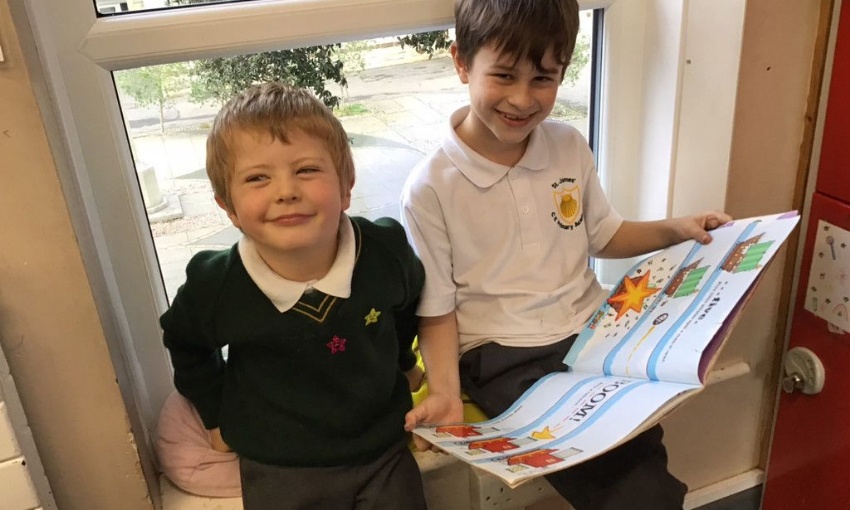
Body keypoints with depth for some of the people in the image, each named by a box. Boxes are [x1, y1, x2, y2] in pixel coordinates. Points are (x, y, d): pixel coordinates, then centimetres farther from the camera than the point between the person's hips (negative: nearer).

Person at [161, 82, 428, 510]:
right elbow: (184, 344, 4)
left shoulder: (386, 251, -19)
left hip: (384, 453, 1)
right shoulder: (215, 286, -21)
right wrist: (218, 414, 8)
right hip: (280, 473, 0)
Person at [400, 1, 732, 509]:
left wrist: (674, 229, 5)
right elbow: (437, 310, -4)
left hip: (590, 332, 4)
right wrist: (446, 391, -17)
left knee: (641, 448, -18)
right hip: (504, 360, -4)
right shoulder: (432, 188, -11)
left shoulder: (569, 146, 3)